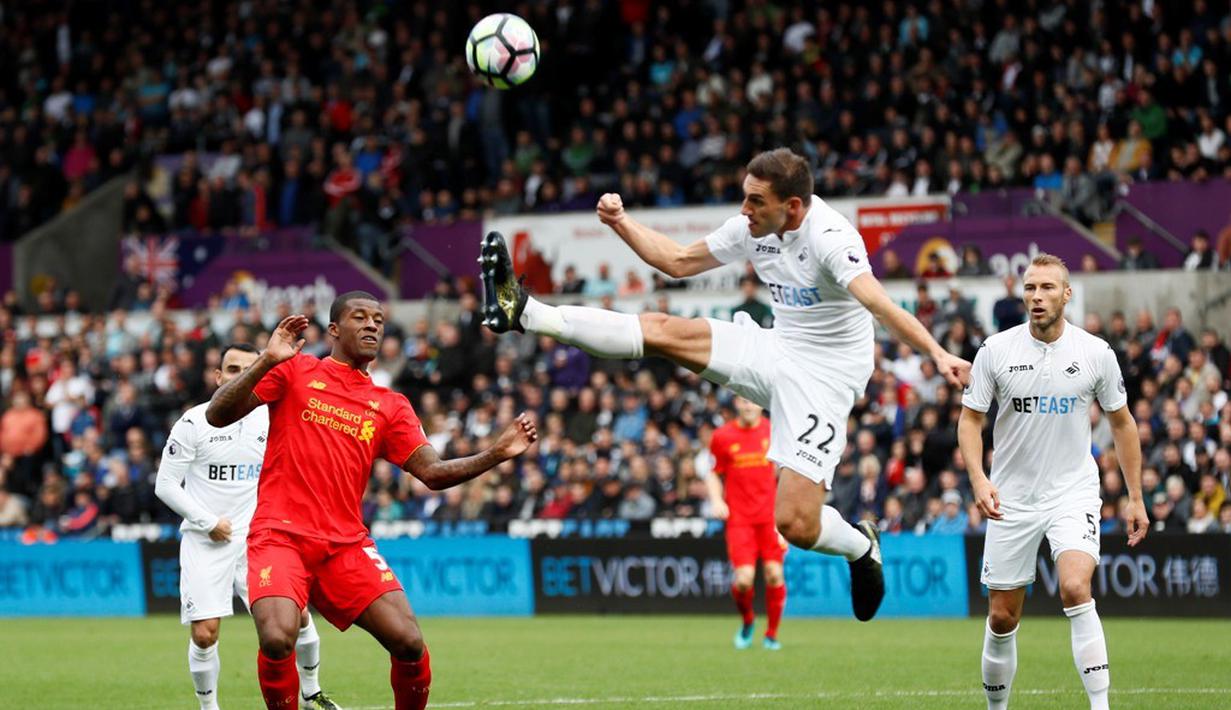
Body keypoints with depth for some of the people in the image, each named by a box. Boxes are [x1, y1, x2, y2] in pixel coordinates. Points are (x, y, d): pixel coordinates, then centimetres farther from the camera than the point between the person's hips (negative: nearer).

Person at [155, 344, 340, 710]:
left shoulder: (271, 419, 3)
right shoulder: (194, 422, -8)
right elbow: (166, 485, -6)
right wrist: (208, 522, -12)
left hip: (256, 538, 3)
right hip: (205, 542, -3)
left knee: (298, 614, -5)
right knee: (204, 634, -10)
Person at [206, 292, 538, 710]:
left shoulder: (390, 408, 15)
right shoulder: (295, 371, 6)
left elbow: (433, 472, 6)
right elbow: (217, 416, -2)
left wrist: (498, 453, -8)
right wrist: (267, 362, -17)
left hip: (346, 545, 3)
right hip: (280, 534, -3)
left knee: (409, 643, -11)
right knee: (278, 640, -27)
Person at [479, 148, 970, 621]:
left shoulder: (829, 238, -25)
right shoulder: (754, 227, 0)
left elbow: (877, 302, -40)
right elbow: (678, 262, 14)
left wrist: (938, 354, -54)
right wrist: (621, 223, 3)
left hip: (824, 377, -7)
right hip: (777, 349, 7)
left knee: (795, 524, -16)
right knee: (663, 331, -11)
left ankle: (861, 546, 17)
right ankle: (524, 313, -12)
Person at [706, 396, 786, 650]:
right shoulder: (722, 436, 2)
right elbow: (713, 473, 12)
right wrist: (716, 500, -5)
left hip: (771, 516, 1)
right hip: (739, 518, -1)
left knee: (774, 574, -7)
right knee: (744, 579, -12)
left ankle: (772, 633, 10)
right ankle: (747, 621, 18)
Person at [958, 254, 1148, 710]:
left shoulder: (1097, 354, -3)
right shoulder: (996, 350, -3)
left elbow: (1121, 423, 9)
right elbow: (970, 419, 2)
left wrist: (1136, 498, 8)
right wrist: (978, 479, -16)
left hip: (1073, 492, -2)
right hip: (1012, 497, 2)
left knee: (1075, 588, -26)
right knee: (1002, 617, 5)